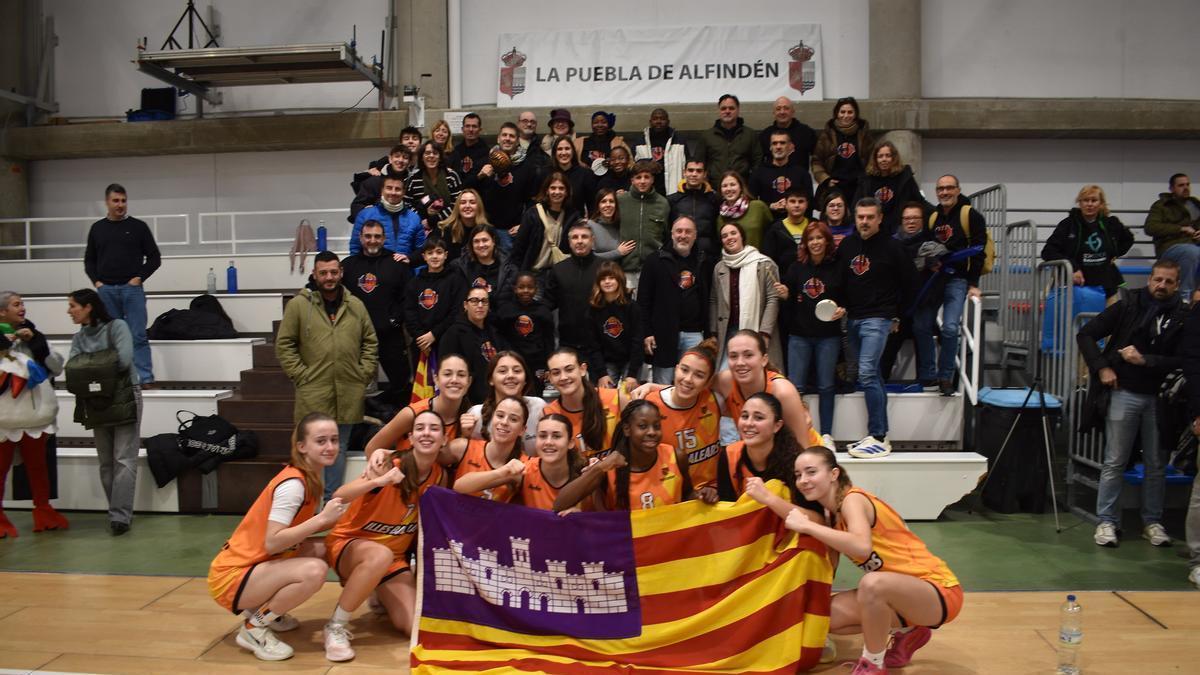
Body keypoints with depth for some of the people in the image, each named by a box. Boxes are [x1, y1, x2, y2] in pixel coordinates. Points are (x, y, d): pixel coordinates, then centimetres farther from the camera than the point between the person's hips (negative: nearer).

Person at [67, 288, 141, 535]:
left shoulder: (117, 327, -6)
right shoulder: (79, 337, 11)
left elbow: (124, 360, -18)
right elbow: (70, 368, -2)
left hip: (124, 400, -6)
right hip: (96, 404, 6)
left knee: (124, 460, -9)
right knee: (105, 462, 8)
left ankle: (120, 515, -13)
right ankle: (119, 513, 14)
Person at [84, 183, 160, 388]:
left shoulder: (138, 227, 4)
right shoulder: (97, 228, 10)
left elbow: (154, 257, 4)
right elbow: (89, 260, 17)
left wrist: (140, 278, -6)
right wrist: (97, 281, 3)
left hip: (132, 289, -3)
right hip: (106, 290, 3)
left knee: (138, 336, -6)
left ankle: (145, 378, -5)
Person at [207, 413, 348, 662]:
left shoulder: (309, 478, 7)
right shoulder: (292, 484, -21)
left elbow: (297, 528, 7)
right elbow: (272, 542, -27)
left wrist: (335, 517, -4)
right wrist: (322, 518, -27)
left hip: (253, 565, 9)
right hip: (232, 577, -9)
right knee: (314, 571, -28)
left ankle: (267, 611, 13)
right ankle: (254, 628, -7)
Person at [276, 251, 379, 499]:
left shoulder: (356, 305, 9)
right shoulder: (298, 304, -2)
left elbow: (370, 342, 14)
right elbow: (284, 345, -1)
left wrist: (365, 374, 5)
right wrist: (300, 375, -7)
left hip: (348, 394, 3)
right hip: (313, 394, -3)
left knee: (339, 448, 11)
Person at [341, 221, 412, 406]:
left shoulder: (397, 264, 4)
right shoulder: (348, 264, 11)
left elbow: (408, 297, -2)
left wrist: (395, 320, -10)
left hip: (390, 335, -2)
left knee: (402, 382, 1)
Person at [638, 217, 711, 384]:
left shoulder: (703, 262, 11)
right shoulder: (656, 260, 1)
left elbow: (708, 299, 15)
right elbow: (643, 300, -2)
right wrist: (647, 333, -8)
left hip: (694, 334, 3)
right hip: (663, 333, -2)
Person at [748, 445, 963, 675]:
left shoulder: (853, 499, -20)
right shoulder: (836, 511, 8)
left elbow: (862, 547, -39)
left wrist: (806, 526, -34)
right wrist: (767, 498, -11)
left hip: (939, 591, -9)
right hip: (903, 592, 9)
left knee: (872, 584, -39)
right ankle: (906, 635, 18)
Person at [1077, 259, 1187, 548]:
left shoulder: (1184, 317, 0)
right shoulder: (1128, 305, 1)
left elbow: (1183, 361, -8)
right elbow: (1086, 334, 3)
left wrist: (1144, 360, -17)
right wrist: (1101, 368, -5)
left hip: (1160, 398, 1)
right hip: (1124, 393, -1)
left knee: (1156, 464, 9)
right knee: (1114, 462, 4)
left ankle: (1152, 522, 22)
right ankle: (1107, 521, 11)